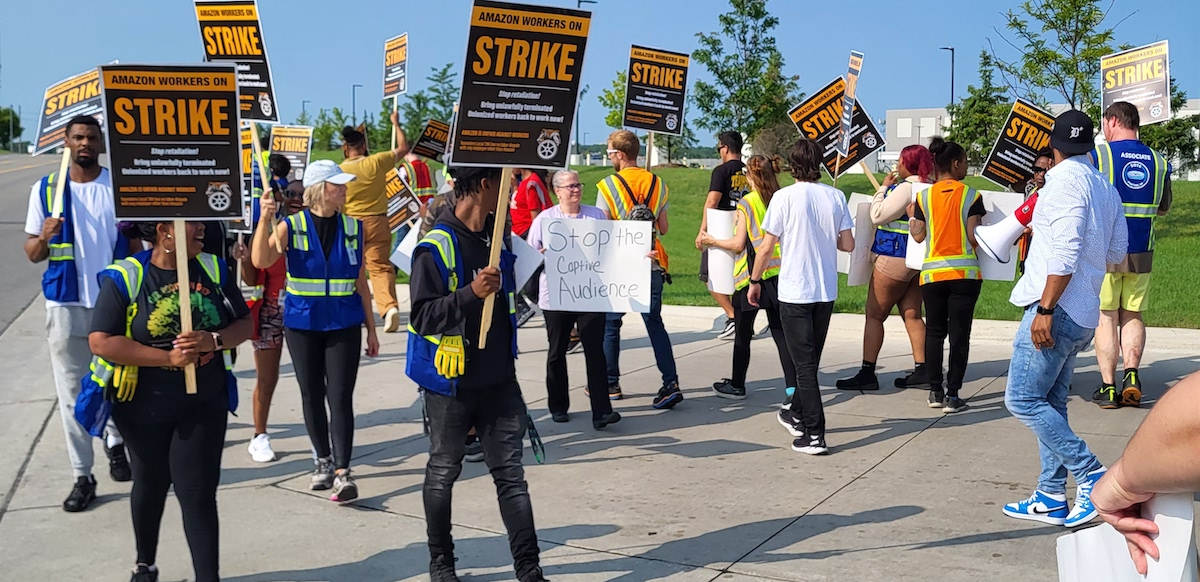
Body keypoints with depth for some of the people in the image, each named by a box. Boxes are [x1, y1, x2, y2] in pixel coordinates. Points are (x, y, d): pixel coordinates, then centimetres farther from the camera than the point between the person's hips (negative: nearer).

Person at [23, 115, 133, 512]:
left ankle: (115, 442, 37)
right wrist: (44, 238, -18)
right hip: (66, 304, 1)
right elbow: (32, 253, 5)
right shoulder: (46, 189, 2)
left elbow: (137, 240, 6)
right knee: (72, 390, 3)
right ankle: (82, 476, 11)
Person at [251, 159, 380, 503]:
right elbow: (261, 261, -18)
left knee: (340, 396, -9)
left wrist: (370, 328, 9)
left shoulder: (353, 227, 3)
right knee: (312, 395, 11)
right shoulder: (292, 226, -3)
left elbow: (360, 281, 9)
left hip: (344, 323, 0)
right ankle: (324, 461, 27)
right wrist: (264, 219, -29)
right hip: (302, 323, 0)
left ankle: (342, 472, -10)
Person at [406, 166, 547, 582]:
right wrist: (471, 293, -28)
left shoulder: (498, 236, 7)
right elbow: (422, 317, -20)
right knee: (443, 472, 11)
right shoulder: (436, 247, -15)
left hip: (499, 380, 5)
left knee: (510, 472, 5)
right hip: (452, 384, -5)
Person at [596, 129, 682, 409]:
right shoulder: (658, 184, 4)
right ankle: (671, 383, -3)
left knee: (610, 325, 10)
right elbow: (664, 228, 8)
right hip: (651, 266, 4)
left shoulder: (608, 186, -10)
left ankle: (610, 384, 17)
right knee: (655, 323, 8)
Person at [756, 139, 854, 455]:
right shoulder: (835, 196, 0)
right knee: (811, 360, 19)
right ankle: (796, 414, 37)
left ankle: (814, 434, -4)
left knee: (804, 363, -1)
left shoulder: (784, 197, -10)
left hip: (794, 291, -4)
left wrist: (755, 281, 4)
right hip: (826, 291, 4)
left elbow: (766, 247, -9)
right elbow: (848, 244, 4)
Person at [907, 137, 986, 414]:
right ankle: (952, 395, 1)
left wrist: (911, 216, 21)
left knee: (934, 332, 13)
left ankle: (935, 391, 15)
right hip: (965, 272, -2)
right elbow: (974, 237, -9)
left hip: (932, 272, 2)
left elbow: (918, 236, 3)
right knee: (959, 334, 2)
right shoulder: (971, 195, -5)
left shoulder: (924, 196, 1)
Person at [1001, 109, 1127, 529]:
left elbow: (1065, 253, -22)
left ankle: (1092, 476, -9)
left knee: (1022, 399, -8)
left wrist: (1046, 309, -23)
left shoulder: (1065, 181, -13)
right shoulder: (1105, 187, 15)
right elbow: (1117, 252, 20)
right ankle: (1051, 499, 14)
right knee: (1050, 403, 13)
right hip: (1082, 315, 10)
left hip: (1057, 310, -10)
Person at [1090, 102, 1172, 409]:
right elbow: (1163, 208, 16)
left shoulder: (1098, 155, -8)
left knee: (1106, 317, 3)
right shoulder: (1158, 161, 6)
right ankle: (1131, 374, -3)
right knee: (1133, 315, 14)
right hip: (1141, 254, 3)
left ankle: (1108, 387, 3)